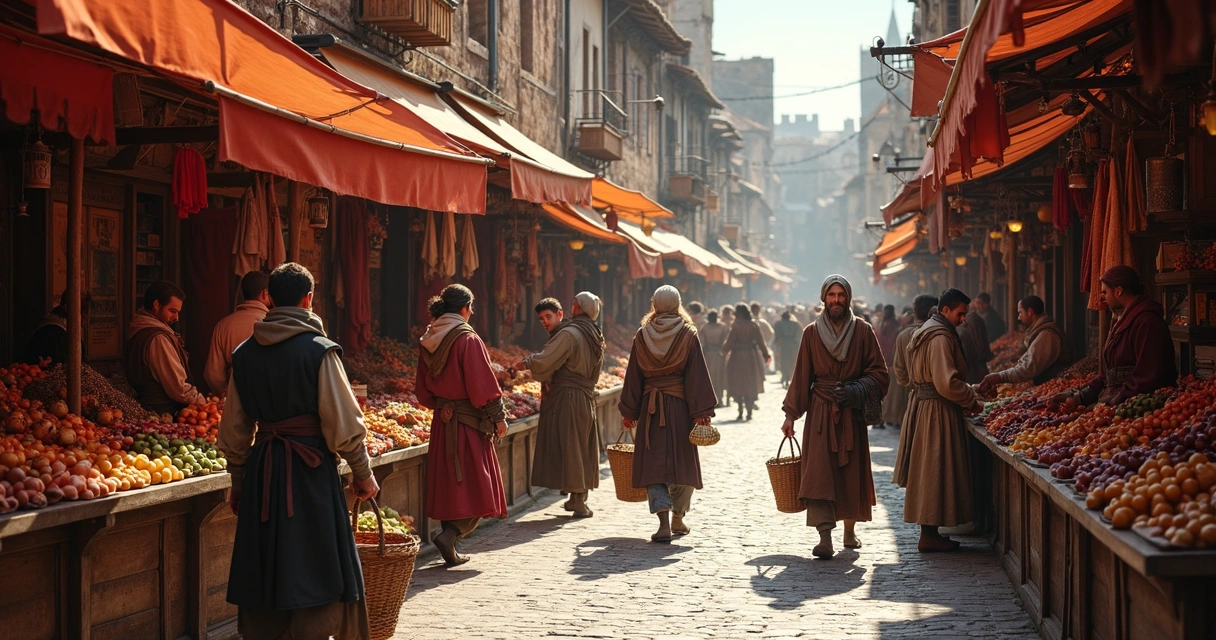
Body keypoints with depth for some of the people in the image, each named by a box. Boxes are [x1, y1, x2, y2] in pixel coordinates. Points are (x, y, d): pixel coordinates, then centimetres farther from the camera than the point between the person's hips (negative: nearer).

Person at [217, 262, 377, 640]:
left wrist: (238, 483, 22)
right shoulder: (318, 350, -8)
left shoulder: (245, 353, 7)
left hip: (261, 470, 5)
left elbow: (234, 431, 12)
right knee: (313, 574, 1)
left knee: (263, 572, 12)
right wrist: (363, 474, 2)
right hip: (310, 469, -5)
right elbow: (343, 423, -9)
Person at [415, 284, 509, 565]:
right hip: (469, 424, -7)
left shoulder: (428, 341, 5)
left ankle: (451, 551, 16)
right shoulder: (467, 339, -16)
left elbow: (422, 388, 13)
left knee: (448, 482, 13)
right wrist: (497, 416, -8)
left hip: (442, 423, 7)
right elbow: (482, 382, -16)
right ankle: (450, 534, -16)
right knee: (473, 485, 2)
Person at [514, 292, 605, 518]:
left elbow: (544, 362, -21)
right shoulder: (596, 338, 11)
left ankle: (577, 501, -2)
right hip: (586, 399, 8)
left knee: (567, 447, -2)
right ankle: (579, 498, 18)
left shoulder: (569, 334, -15)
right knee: (582, 448, 13)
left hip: (566, 399, -8)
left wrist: (526, 362, 0)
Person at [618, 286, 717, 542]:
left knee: (653, 463, 1)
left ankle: (664, 522, -13)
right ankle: (678, 519, 24)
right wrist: (702, 411, -5)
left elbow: (633, 377, 4)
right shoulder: (688, 335, -3)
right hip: (680, 406, -1)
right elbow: (697, 375, -7)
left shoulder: (642, 336, 2)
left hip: (650, 407, 1)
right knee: (683, 461, 14)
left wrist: (629, 412, 9)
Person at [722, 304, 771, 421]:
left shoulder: (736, 326, -12)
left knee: (738, 384, 7)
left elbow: (730, 341, -10)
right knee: (751, 384, 11)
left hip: (738, 357, -3)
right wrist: (766, 355, 8)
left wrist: (724, 350, 8)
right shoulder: (753, 325, -1)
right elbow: (760, 341, 0)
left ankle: (741, 412, 3)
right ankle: (749, 411, 7)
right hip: (751, 357, 3)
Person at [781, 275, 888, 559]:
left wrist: (855, 391, -13)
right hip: (820, 413, 0)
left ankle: (849, 530, 23)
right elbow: (801, 376, 7)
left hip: (852, 413, 1)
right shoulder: (812, 333, 5)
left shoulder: (863, 331, 3)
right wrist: (791, 413, 4)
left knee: (853, 471, 6)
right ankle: (825, 538, -16)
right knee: (819, 472, -11)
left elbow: (879, 373, 2)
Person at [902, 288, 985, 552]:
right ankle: (930, 536, -3)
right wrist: (971, 401, -10)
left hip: (924, 407, 11)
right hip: (937, 411, -11)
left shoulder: (927, 331, 17)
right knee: (937, 471, -6)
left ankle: (929, 531, 16)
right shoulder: (941, 337, -17)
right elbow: (947, 383, -22)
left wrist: (967, 391, 18)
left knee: (930, 472, 12)